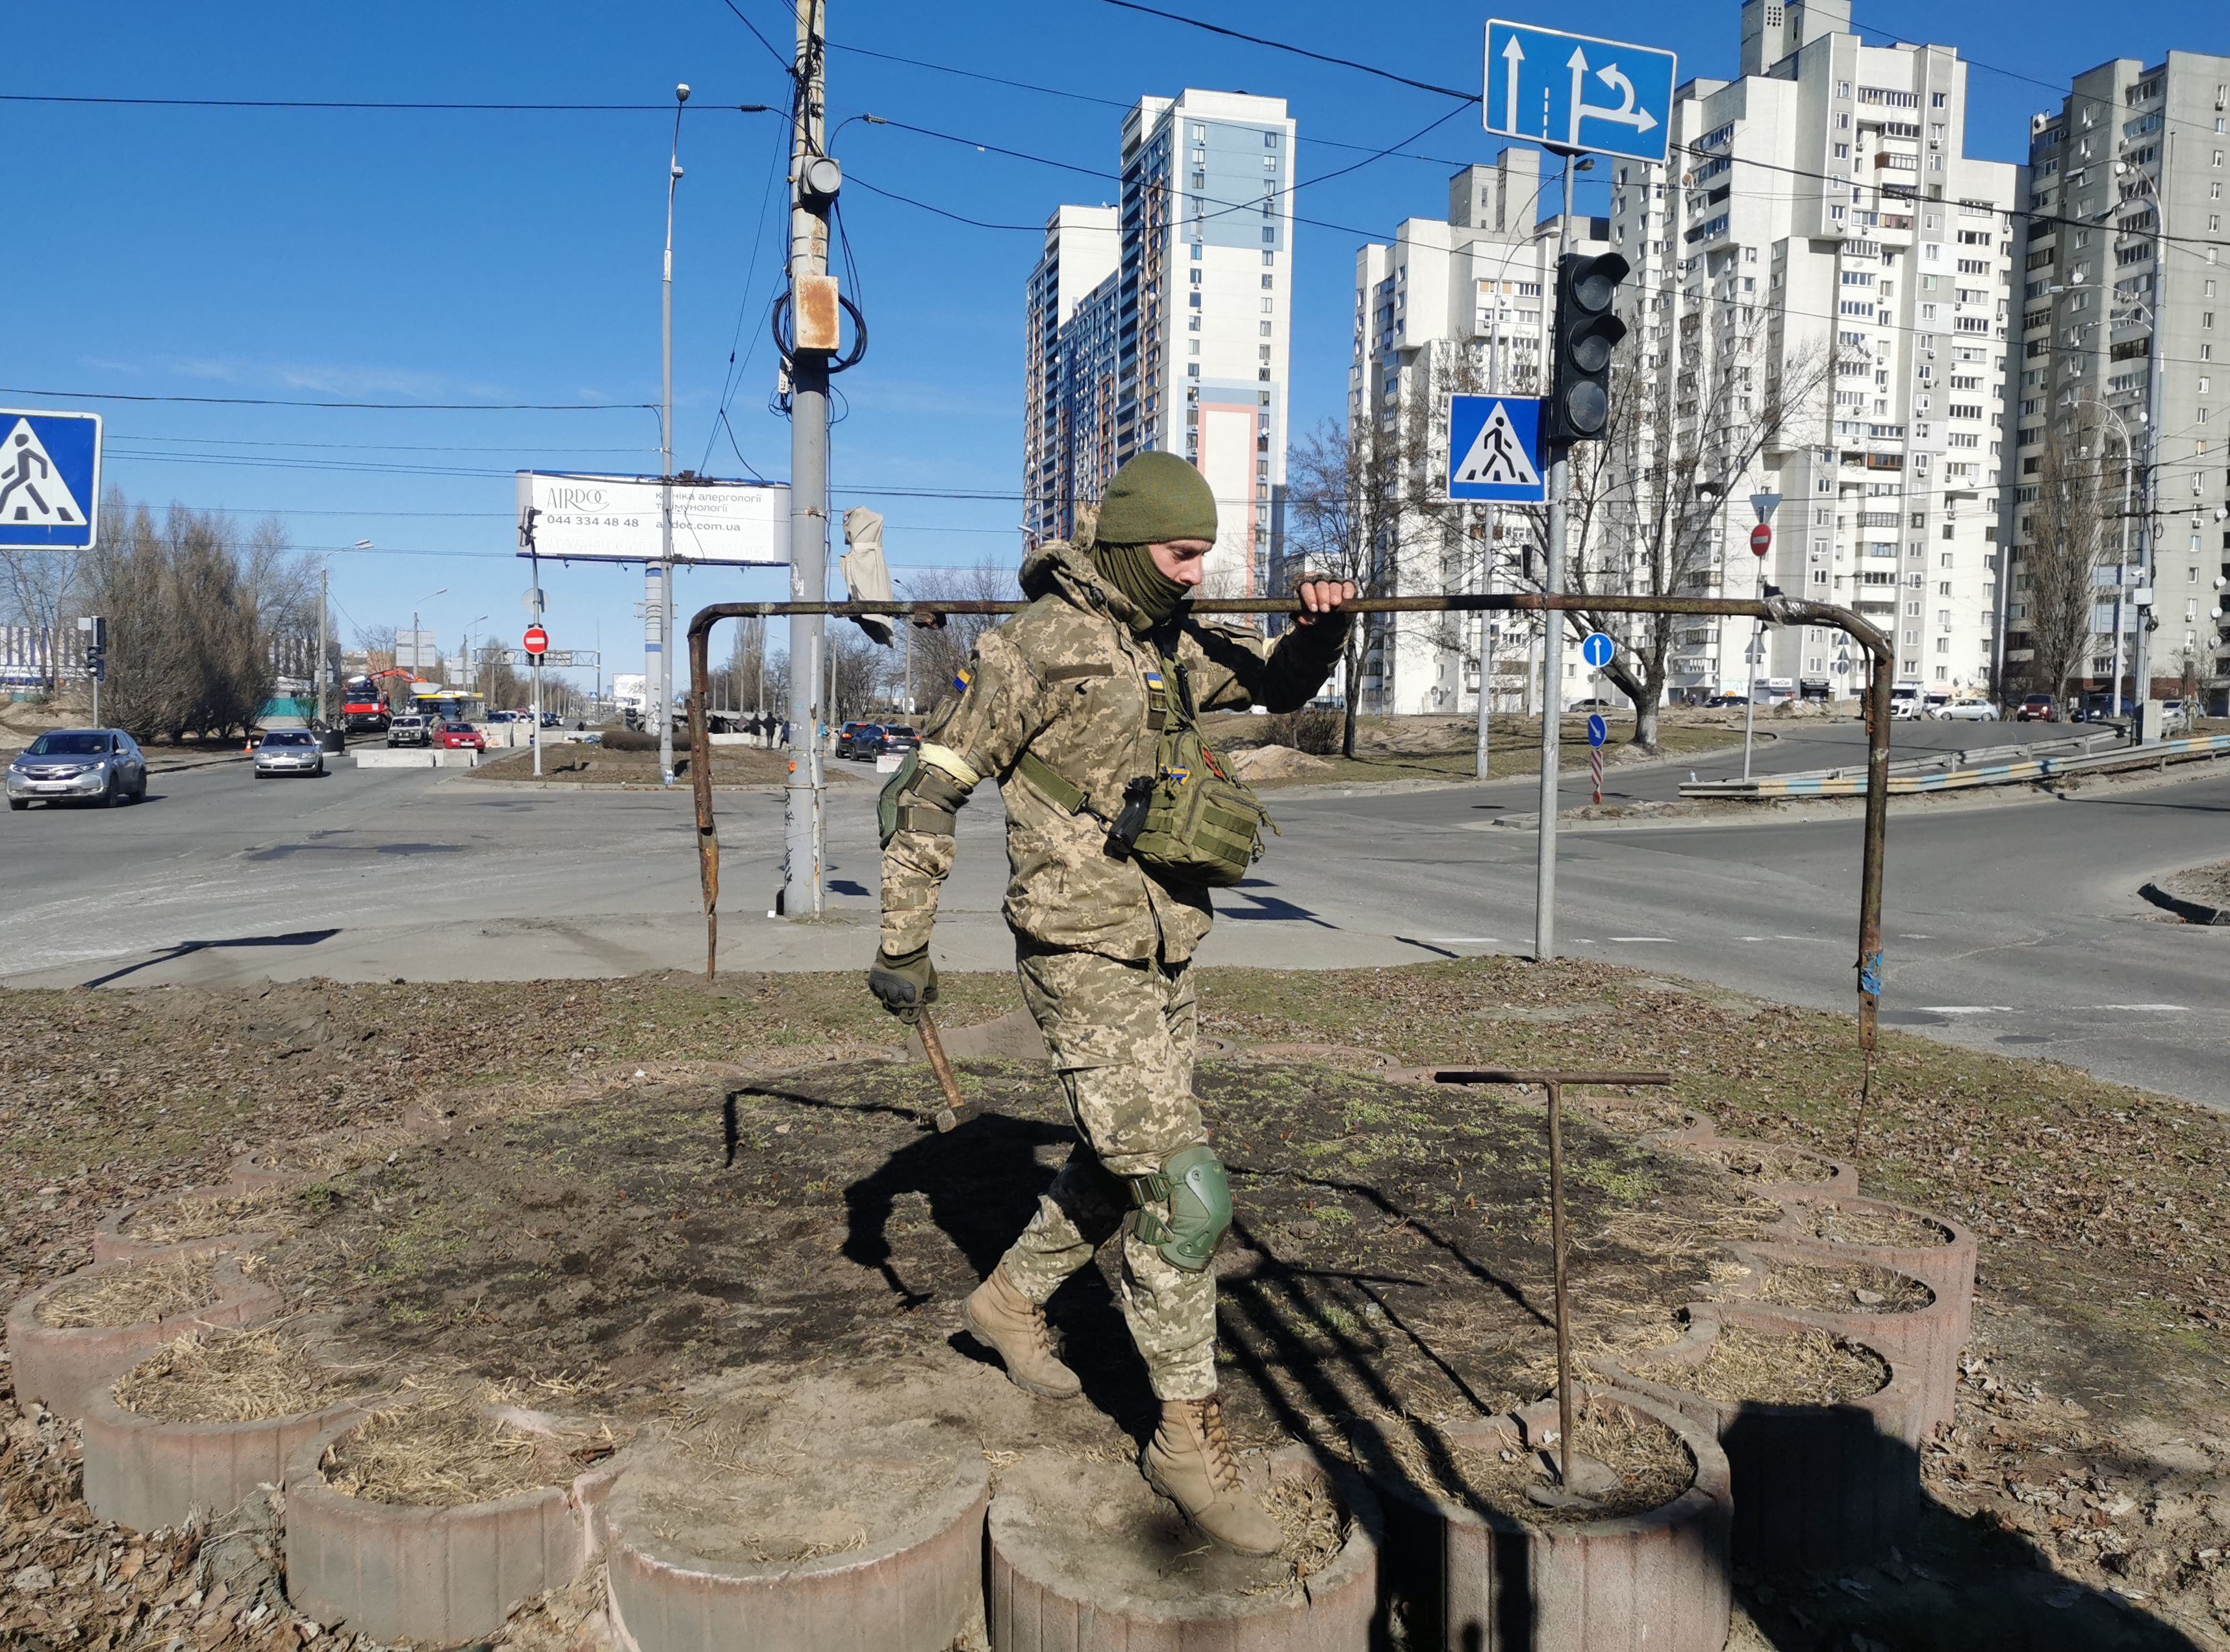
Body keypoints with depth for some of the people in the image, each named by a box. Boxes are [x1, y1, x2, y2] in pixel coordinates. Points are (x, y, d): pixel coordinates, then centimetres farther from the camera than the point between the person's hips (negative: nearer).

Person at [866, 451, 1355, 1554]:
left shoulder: (1178, 645, 8)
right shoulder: (1038, 646, -13)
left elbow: (1281, 686, 21)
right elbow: (929, 788, -10)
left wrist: (1321, 630, -3)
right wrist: (903, 941, -13)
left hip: (1165, 957, 8)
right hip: (1084, 964, -8)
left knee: (1124, 1168, 21)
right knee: (1185, 1197, -10)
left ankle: (1010, 1302, 44)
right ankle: (1188, 1441, 6)